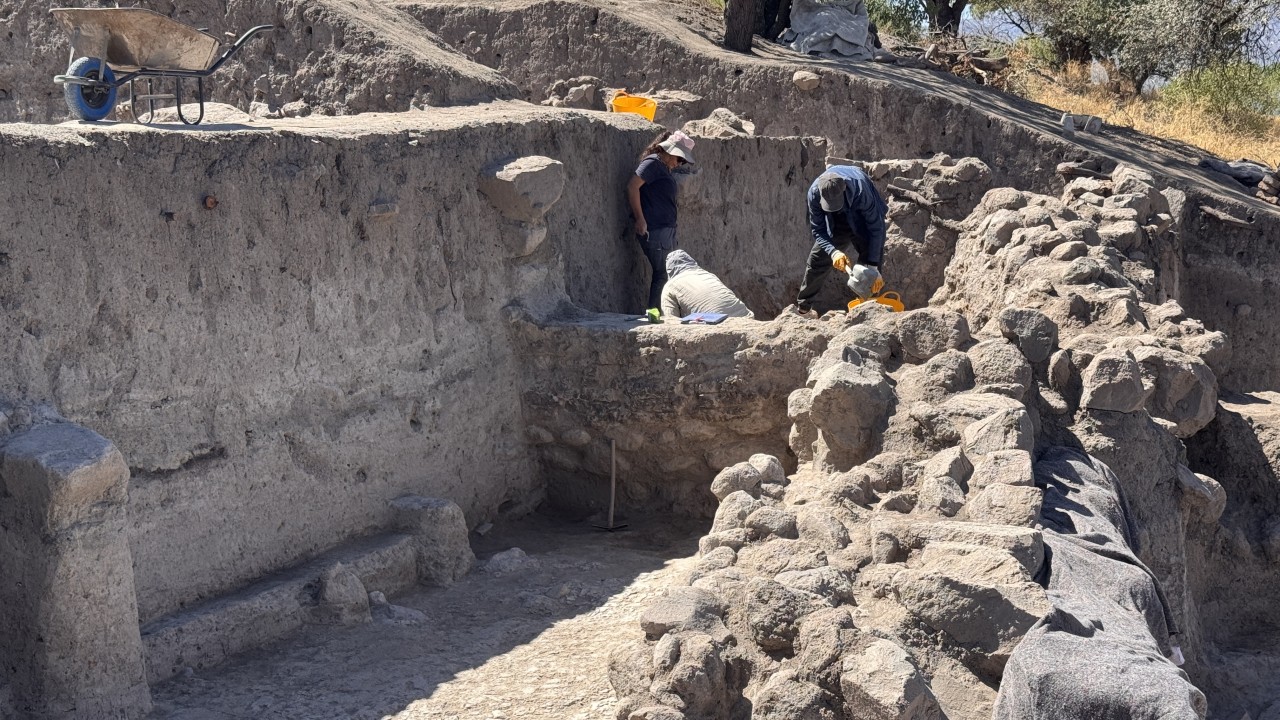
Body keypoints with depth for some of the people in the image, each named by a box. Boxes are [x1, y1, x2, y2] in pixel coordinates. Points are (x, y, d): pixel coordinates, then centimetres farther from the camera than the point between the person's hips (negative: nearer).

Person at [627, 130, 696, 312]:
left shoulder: (665, 167, 20)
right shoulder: (653, 162, -8)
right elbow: (632, 187, -17)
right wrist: (640, 220, -16)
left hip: (667, 229, 9)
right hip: (654, 230, -9)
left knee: (668, 273, 7)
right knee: (662, 274, -9)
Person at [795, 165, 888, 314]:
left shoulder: (861, 191, -42)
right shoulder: (814, 193, -33)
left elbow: (875, 229, -33)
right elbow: (818, 230, -23)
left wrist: (873, 266, -35)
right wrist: (833, 252, -42)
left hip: (862, 223, -3)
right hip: (835, 225, 3)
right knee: (816, 260, 1)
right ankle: (801, 308, 17)